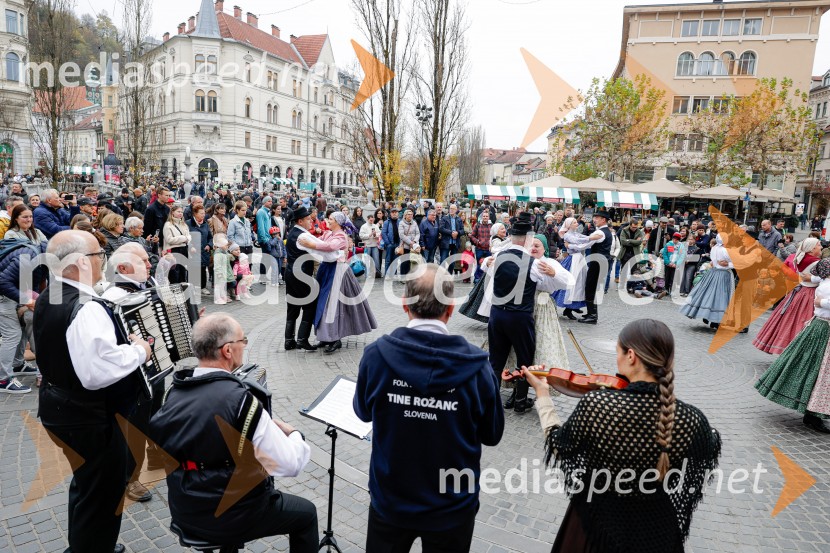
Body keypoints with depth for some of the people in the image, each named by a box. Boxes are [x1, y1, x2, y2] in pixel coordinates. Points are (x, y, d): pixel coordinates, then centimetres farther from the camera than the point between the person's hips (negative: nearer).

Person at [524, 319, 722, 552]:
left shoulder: (595, 404, -28)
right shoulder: (691, 419, -22)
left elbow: (557, 446, -11)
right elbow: (711, 450, 3)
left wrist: (542, 393, -1)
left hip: (596, 522, -1)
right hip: (657, 532, 2)